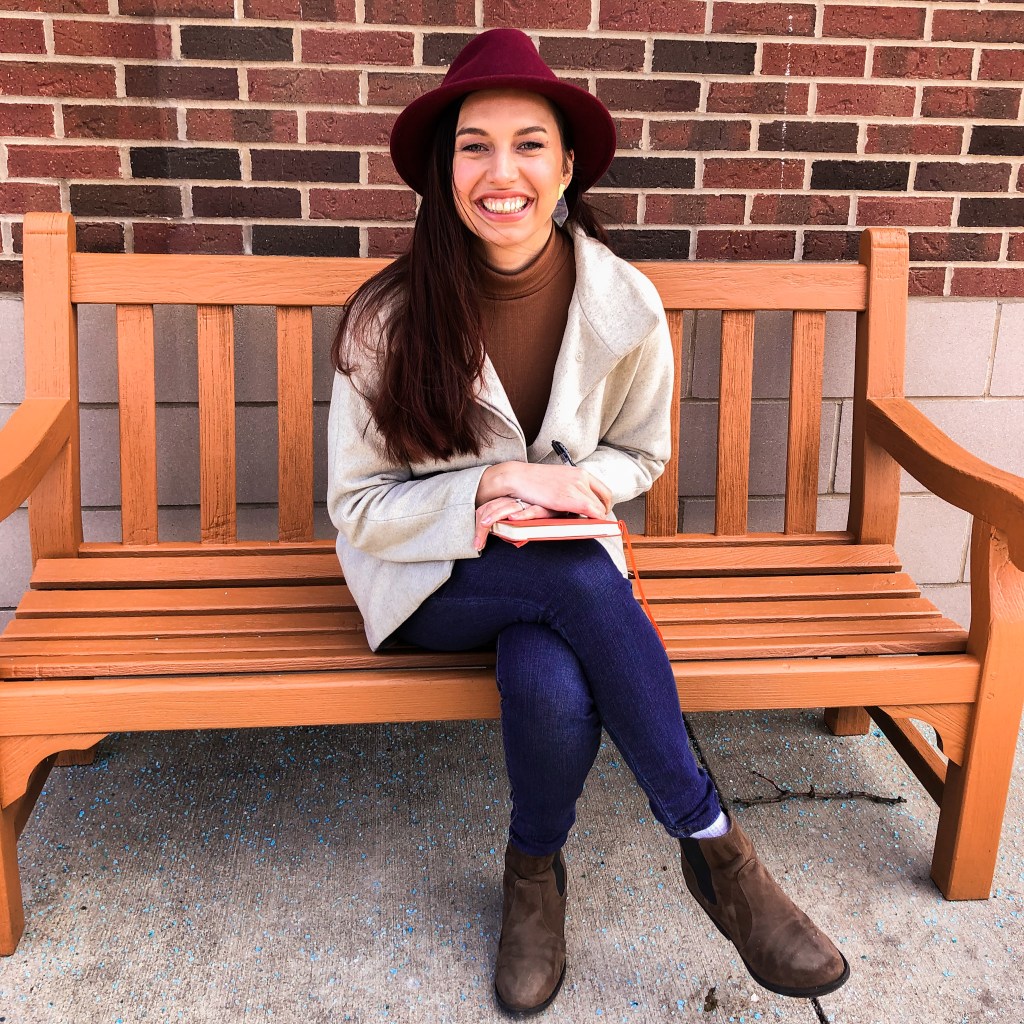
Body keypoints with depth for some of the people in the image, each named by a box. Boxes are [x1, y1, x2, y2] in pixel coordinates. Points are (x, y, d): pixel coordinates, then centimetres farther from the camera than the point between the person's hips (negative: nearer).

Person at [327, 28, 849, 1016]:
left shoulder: (623, 305, -10)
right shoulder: (388, 319, -15)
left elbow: (641, 454, 6)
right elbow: (357, 505, -9)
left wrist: (562, 488, -15)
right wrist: (491, 487, -24)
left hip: (564, 561, 2)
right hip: (428, 573, -1)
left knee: (555, 689, -33)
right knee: (581, 579, -33)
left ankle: (535, 867, 1)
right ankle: (713, 845, -15)